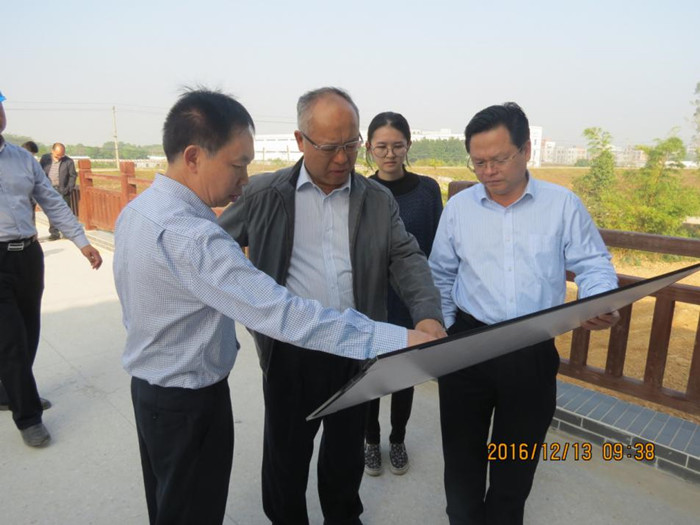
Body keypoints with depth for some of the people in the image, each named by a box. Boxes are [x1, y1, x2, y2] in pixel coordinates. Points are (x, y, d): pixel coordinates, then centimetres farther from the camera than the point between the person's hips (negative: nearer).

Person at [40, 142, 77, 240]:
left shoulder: (69, 161, -3)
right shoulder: (45, 158, 6)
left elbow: (73, 175, 0)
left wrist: (69, 188, -9)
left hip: (62, 190, -3)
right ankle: (54, 232, 8)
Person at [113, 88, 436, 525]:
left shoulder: (136, 209, -2)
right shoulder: (189, 237, -33)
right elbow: (281, 313, -39)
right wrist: (396, 338, -38)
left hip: (149, 386, 9)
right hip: (191, 400, -9)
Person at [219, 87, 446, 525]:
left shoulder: (379, 200, 1)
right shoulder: (264, 194, -4)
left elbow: (407, 258, -6)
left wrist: (429, 314, -23)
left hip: (358, 352, 2)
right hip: (290, 354, -1)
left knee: (347, 449, 22)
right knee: (286, 454, 18)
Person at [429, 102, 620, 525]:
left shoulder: (564, 205, -4)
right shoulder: (458, 208, 1)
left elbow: (594, 264, 2)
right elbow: (441, 277, 9)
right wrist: (442, 334, 6)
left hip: (534, 352, -1)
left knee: (518, 455, 18)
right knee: (462, 450, 16)